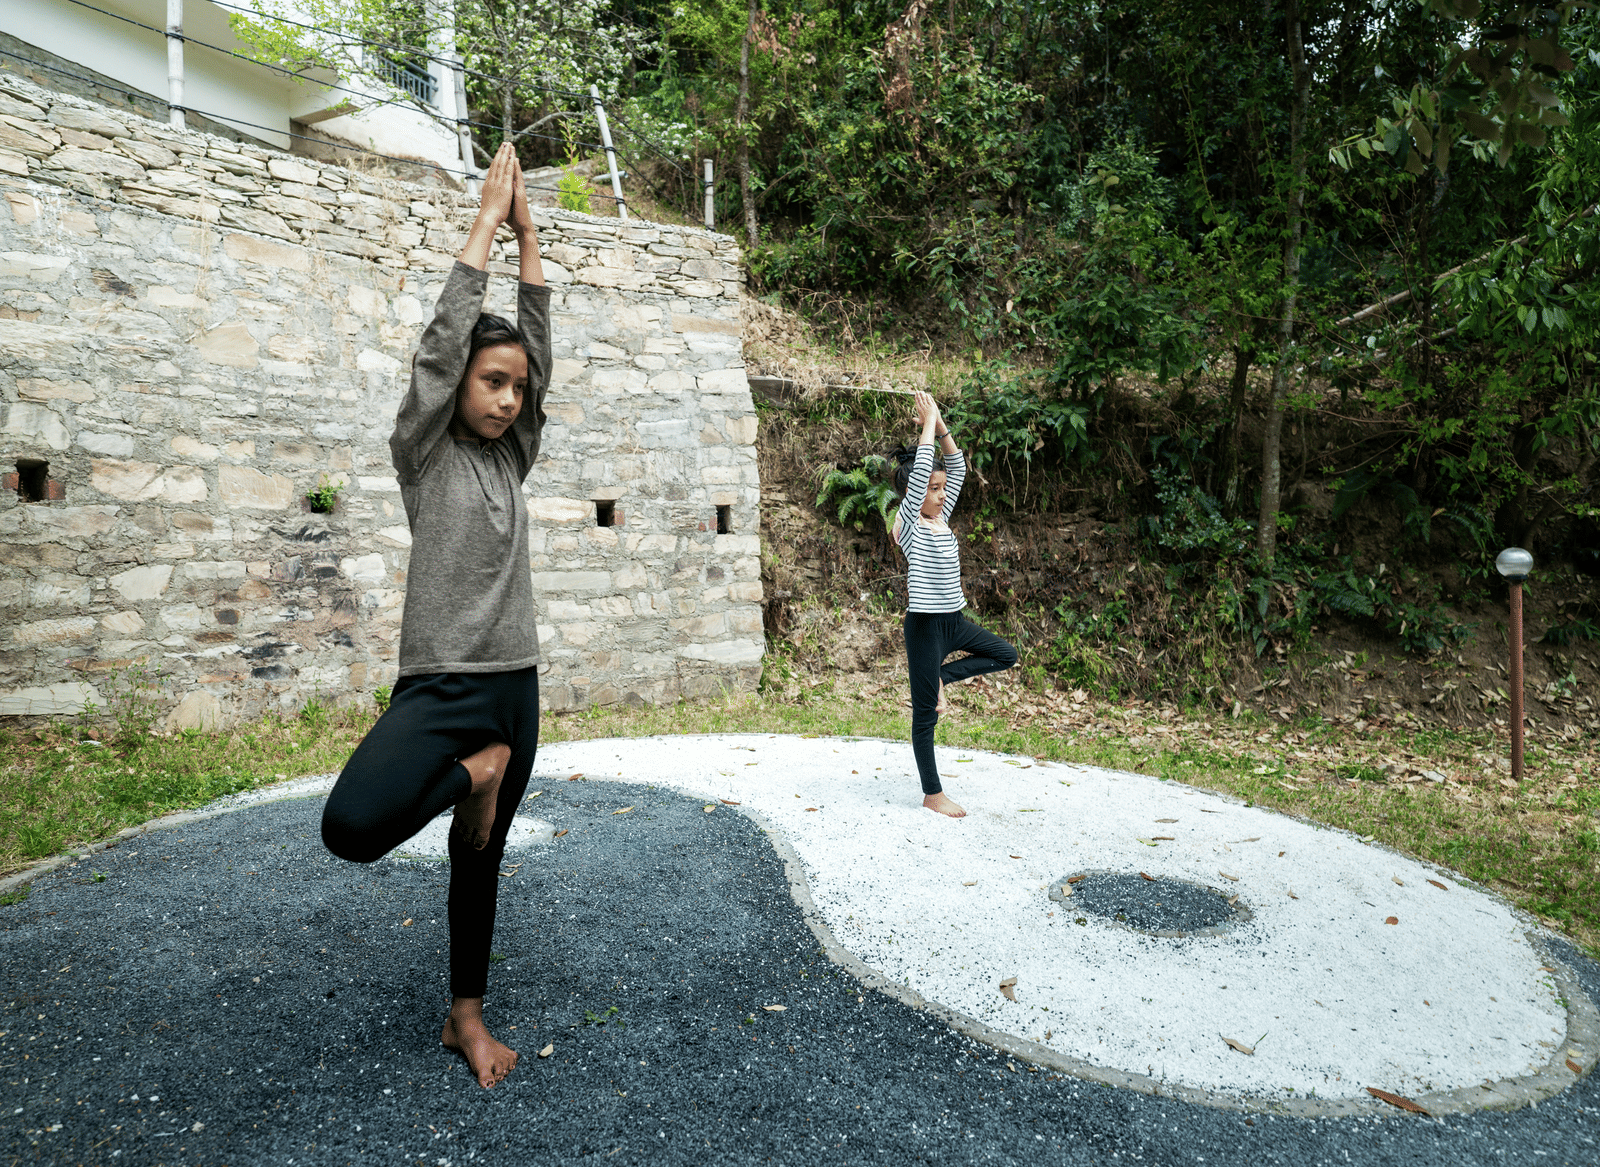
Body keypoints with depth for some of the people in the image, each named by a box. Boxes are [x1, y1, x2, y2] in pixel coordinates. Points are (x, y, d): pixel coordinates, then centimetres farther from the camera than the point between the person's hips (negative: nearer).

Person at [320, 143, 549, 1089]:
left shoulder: (512, 457, 11)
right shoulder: (425, 453, -1)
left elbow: (539, 348, 6)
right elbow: (446, 336, -8)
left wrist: (530, 235, 5)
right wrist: (489, 218, -3)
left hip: (516, 686, 4)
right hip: (438, 686, -4)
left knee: (481, 856, 15)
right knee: (352, 826, -29)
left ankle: (467, 1016, 32)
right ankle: (470, 776, 2)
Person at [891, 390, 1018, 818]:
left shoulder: (941, 518, 9)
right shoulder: (910, 523, -11)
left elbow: (958, 468, 10)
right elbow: (921, 469, -22)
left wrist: (940, 423, 0)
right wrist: (928, 421, -13)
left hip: (954, 620, 8)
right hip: (925, 624, -8)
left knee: (1005, 655, 14)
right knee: (925, 715, 2)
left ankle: (940, 677, 15)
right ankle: (933, 794, 14)